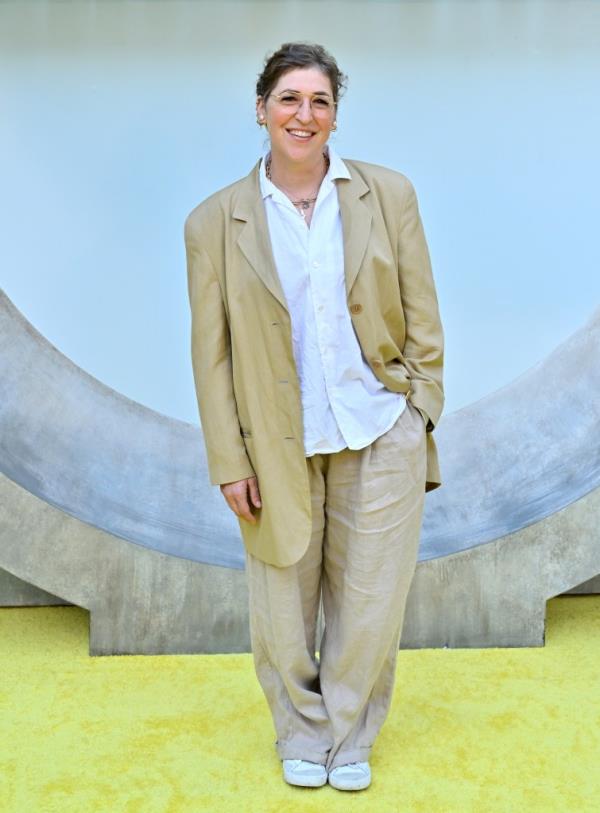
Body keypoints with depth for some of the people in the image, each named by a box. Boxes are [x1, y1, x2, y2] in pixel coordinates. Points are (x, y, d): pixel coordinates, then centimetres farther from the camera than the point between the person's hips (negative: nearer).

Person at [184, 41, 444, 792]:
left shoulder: (388, 194, -1)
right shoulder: (215, 221, -3)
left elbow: (422, 320, 3)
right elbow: (211, 354, -1)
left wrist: (418, 420, -1)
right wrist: (230, 463, -4)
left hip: (380, 435, 1)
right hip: (281, 447, 0)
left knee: (368, 605, 11)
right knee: (283, 612, 12)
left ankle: (349, 737, 35)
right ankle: (301, 736, 38)